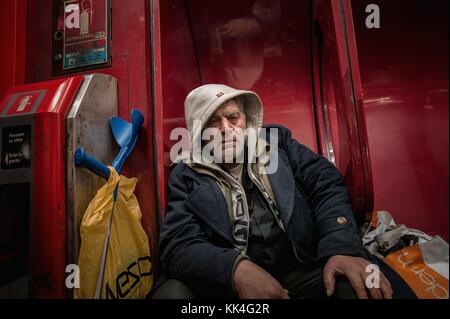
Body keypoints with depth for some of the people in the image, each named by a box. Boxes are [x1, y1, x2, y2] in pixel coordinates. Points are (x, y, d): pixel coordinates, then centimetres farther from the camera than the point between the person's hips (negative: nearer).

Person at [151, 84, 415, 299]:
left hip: (300, 271, 1)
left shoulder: (276, 141, 8)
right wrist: (237, 269, -28)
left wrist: (342, 249, -19)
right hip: (226, 284, 0)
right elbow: (179, 245, -8)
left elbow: (327, 187, 0)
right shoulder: (186, 176, 3)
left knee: (362, 280, -26)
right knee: (172, 291, -27)